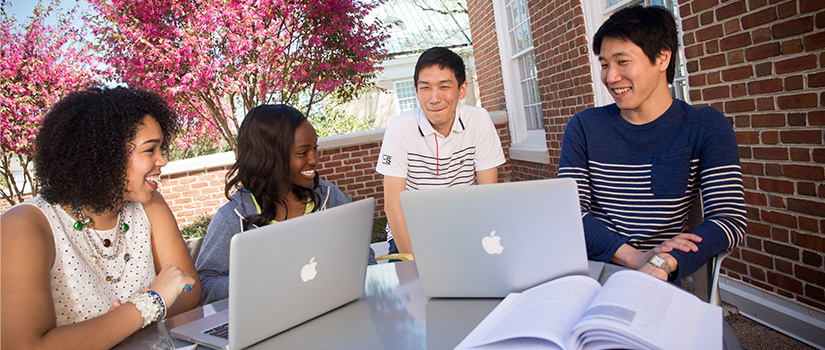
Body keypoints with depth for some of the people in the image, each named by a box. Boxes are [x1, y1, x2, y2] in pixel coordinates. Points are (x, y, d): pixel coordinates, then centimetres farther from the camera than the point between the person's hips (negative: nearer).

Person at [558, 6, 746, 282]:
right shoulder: (583, 127, 6)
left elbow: (730, 219, -8)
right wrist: (633, 256, -18)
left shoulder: (706, 127, 3)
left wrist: (662, 264, -26)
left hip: (664, 281, -1)